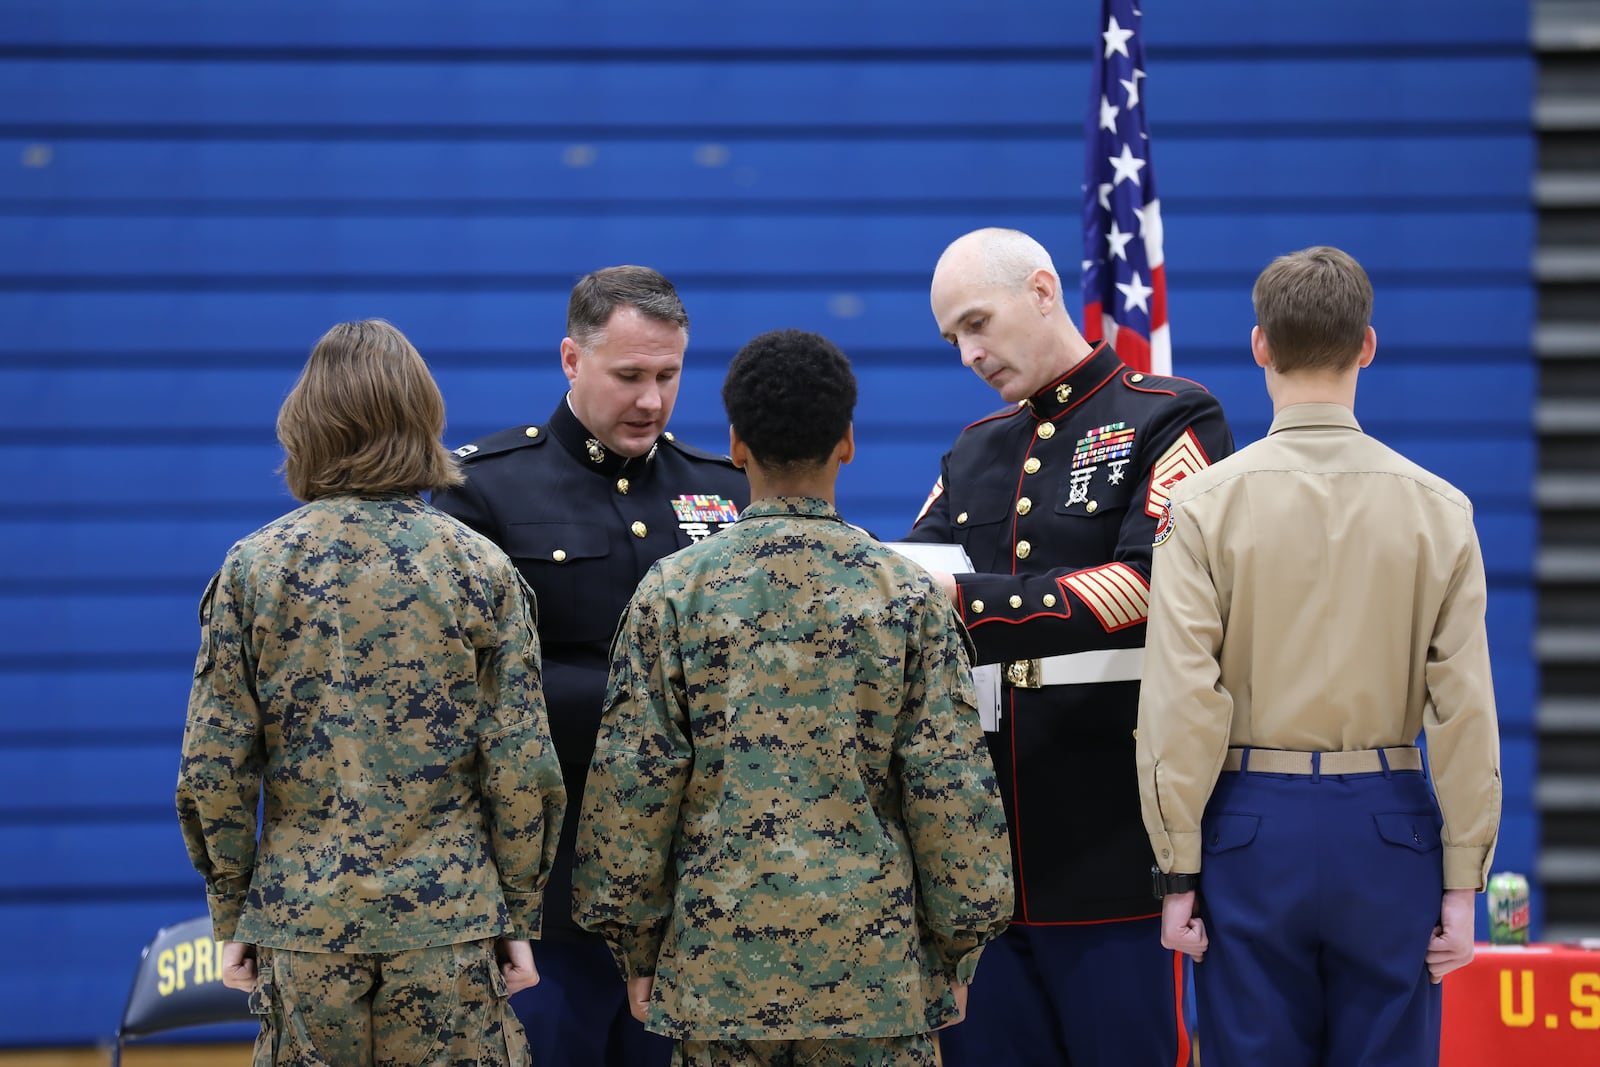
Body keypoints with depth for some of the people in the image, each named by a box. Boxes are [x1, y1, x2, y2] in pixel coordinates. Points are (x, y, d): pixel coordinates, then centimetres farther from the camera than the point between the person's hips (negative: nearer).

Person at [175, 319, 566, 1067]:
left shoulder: (255, 568, 0)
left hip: (301, 923, 1)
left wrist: (231, 918, 8)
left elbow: (212, 771, -1)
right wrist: (520, 918, 6)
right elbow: (522, 768, -4)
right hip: (450, 921, -1)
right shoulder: (480, 568, -2)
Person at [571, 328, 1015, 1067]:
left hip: (715, 968, 1)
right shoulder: (907, 595, -2)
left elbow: (630, 784, -2)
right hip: (876, 973, 0)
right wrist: (959, 946, 7)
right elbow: (952, 786, -3)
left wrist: (636, 948, 7)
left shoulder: (673, 592, -2)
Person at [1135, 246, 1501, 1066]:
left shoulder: (1206, 504, -4)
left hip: (1253, 822, -1)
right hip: (1389, 825, 1)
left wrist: (1178, 873, -1)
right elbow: (1465, 708, -2)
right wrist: (1462, 882, 3)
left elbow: (1181, 705, -7)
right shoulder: (1436, 508, -1)